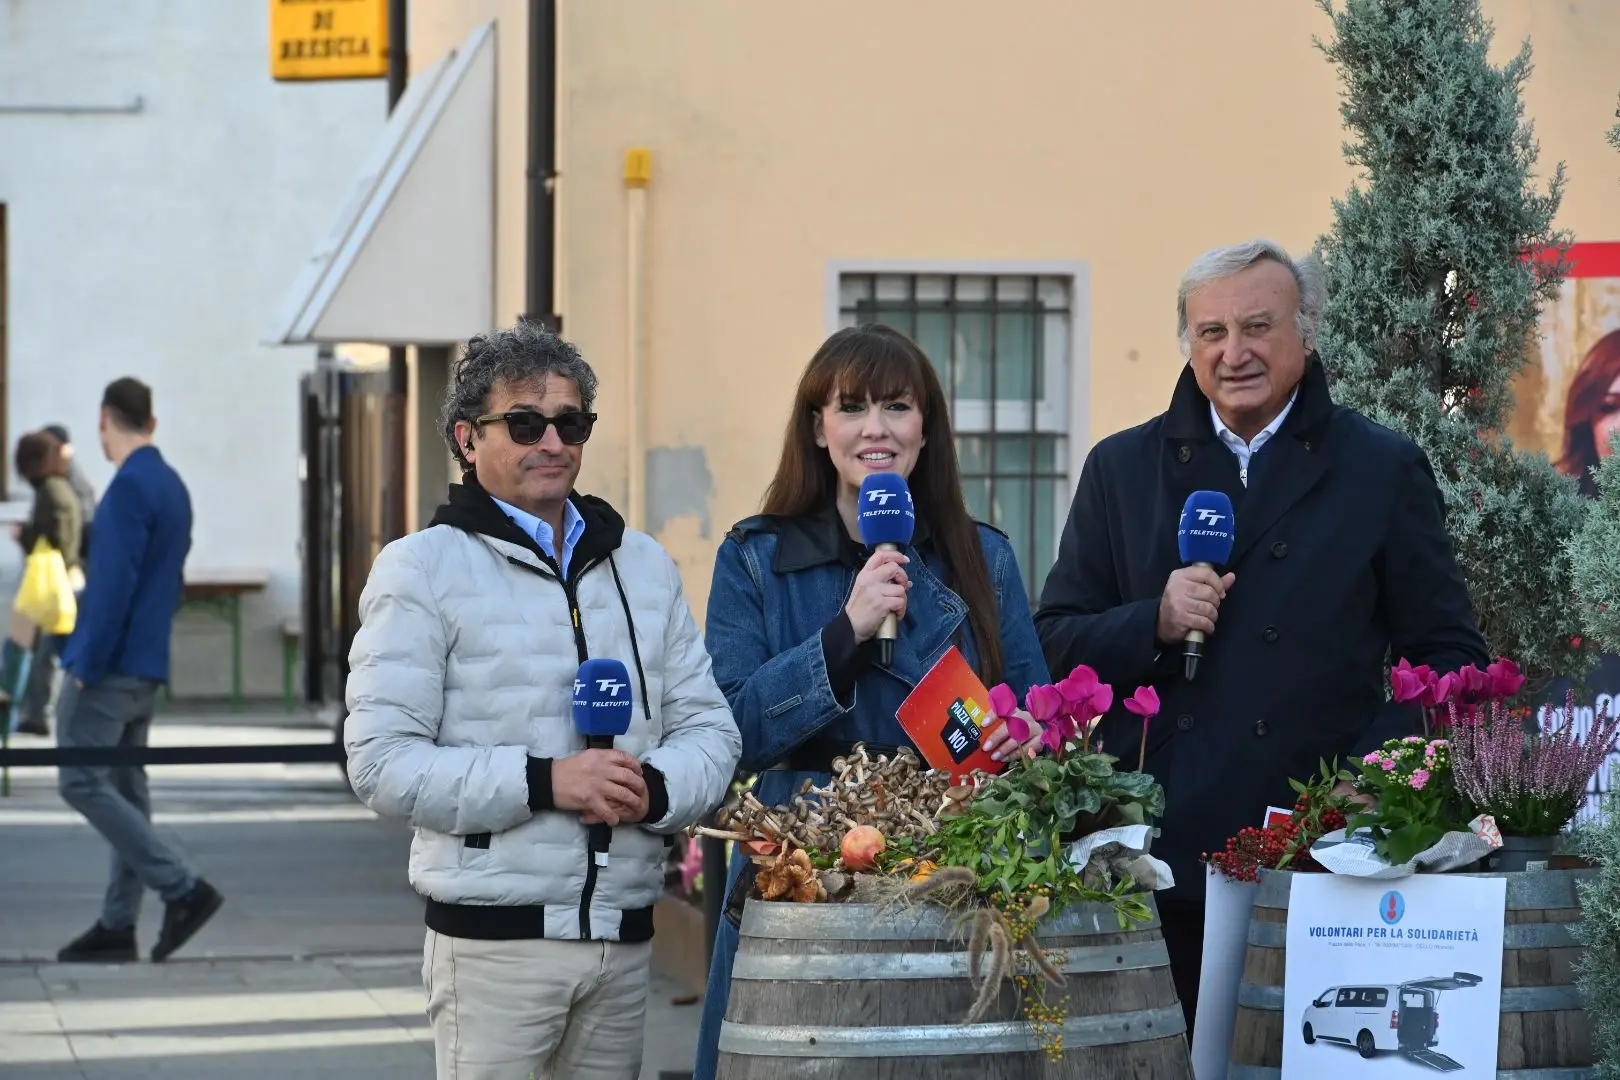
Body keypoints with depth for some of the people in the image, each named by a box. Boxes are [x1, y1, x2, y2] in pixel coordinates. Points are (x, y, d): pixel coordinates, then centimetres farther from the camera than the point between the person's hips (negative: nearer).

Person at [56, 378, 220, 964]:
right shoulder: (174, 488, 14)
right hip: (148, 666, 9)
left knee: (83, 783, -7)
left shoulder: (129, 487, -15)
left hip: (109, 666, -9)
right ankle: (117, 925, 10)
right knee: (125, 788, 9)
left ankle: (183, 888, -12)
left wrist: (87, 664, -17)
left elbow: (114, 583, -20)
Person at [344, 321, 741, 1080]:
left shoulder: (644, 564, 17)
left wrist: (655, 789, -9)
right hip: (494, 937, -5)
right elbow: (382, 761, -9)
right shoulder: (423, 569, 0)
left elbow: (710, 728, 14)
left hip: (623, 935, 5)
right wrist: (543, 782, -19)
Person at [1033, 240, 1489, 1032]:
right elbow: (1055, 646, 11)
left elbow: (1449, 656, 6)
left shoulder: (1384, 471, 7)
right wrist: (1153, 622, -9)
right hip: (1157, 861, 2)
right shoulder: (1121, 469, 12)